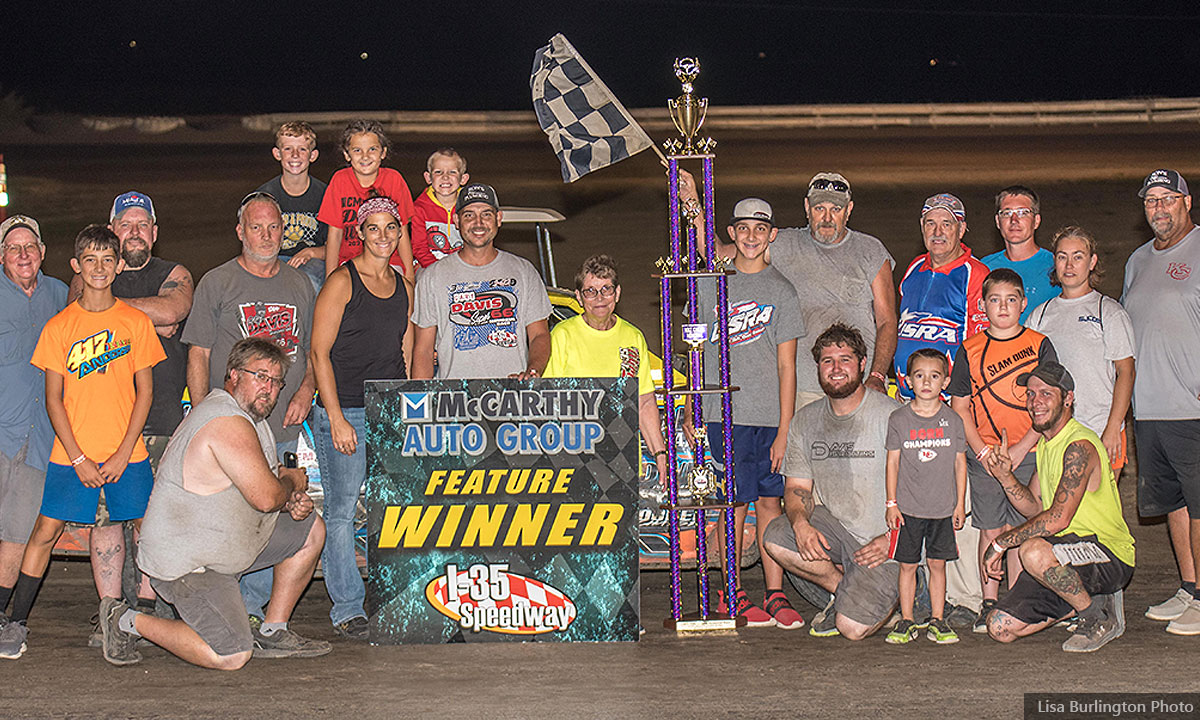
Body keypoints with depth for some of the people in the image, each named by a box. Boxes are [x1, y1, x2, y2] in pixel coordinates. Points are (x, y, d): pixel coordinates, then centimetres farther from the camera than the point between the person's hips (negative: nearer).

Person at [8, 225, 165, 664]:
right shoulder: (59, 327, 2)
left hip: (127, 454, 0)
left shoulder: (136, 322, 3)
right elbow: (54, 399, 1)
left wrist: (123, 454, -7)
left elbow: (144, 392, 2)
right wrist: (79, 459, -8)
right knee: (46, 531, 1)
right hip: (72, 453, 0)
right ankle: (16, 621, 11)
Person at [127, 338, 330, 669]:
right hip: (185, 563, -11)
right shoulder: (228, 423, -23)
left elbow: (259, 489, 20)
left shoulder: (248, 415, 11)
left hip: (224, 540, 11)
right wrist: (292, 482, -5)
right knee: (231, 657, -19)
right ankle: (129, 622, -1)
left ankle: (272, 634, 18)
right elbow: (266, 496, -28)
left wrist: (292, 503, -1)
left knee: (311, 529, 14)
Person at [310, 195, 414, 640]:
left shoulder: (403, 288, 13)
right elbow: (319, 353, -7)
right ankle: (348, 608, 3)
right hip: (344, 412, -5)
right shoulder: (342, 283, -4)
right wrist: (336, 418, -13)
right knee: (342, 511, -4)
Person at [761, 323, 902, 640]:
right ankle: (846, 589, 0)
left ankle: (888, 594, 15)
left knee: (852, 628, -20)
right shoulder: (805, 420, 5)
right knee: (776, 538, -24)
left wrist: (891, 538, -21)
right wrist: (800, 522, -17)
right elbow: (797, 487, 6)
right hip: (833, 526, 5)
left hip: (883, 543, -5)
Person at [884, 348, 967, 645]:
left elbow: (960, 462, 7)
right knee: (907, 564, 3)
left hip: (943, 508, 1)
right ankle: (906, 621, 11)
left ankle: (937, 621, 13)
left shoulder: (952, 420, 3)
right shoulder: (899, 419, 1)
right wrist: (891, 503, -1)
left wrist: (960, 503, 4)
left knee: (937, 563, 5)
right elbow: (893, 461, 3)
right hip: (908, 507, -1)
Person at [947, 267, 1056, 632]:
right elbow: (959, 405, 5)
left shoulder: (1039, 345, 1)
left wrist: (1021, 448, -9)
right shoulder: (970, 350, 4)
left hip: (1027, 455, -1)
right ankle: (989, 605, 11)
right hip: (983, 456, 1)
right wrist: (982, 450, -5)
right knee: (990, 530, 4)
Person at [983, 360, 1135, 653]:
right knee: (1001, 628, -1)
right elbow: (1034, 508, 13)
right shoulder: (1046, 444, 11)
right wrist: (1005, 476, -5)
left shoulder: (1079, 446, -19)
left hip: (1111, 556, -9)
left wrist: (1000, 543, -19)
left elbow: (1058, 518, -26)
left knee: (1034, 551, -39)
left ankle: (1097, 616, -13)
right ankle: (1087, 599, 14)